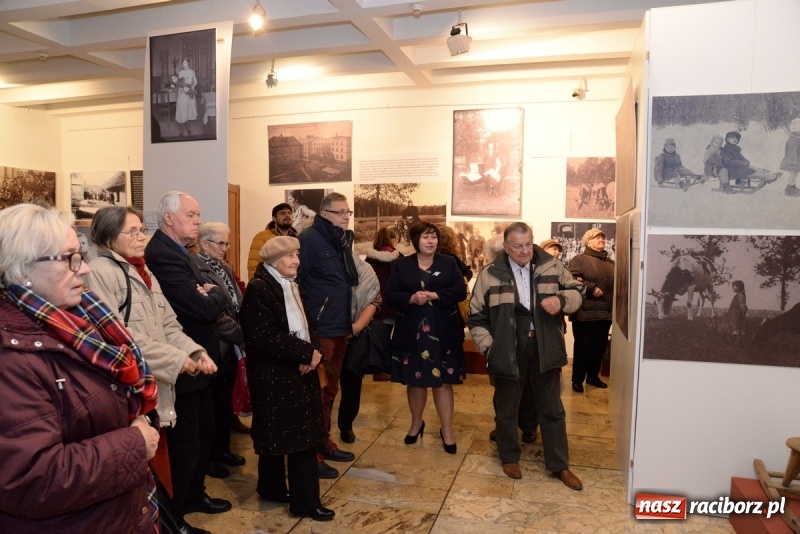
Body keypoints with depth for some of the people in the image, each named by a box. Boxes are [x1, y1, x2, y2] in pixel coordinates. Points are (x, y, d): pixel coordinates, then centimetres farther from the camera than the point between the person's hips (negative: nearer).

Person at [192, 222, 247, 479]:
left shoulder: (226, 268, 12)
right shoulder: (196, 269, -17)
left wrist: (242, 336, -1)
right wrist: (243, 335, -14)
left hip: (231, 345, 8)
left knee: (226, 401, 19)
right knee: (214, 403, 6)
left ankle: (223, 449, 35)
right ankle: (209, 456, 24)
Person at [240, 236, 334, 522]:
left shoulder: (292, 286, 12)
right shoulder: (258, 288, -15)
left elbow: (309, 324, 13)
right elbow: (264, 337, -24)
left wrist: (313, 353, -8)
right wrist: (306, 353, -19)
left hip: (301, 373, 8)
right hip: (274, 377, -8)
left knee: (305, 436, 9)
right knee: (277, 435, 8)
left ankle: (305, 500, 21)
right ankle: (273, 488, 28)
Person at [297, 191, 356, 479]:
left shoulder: (343, 240, 14)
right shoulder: (309, 239, -13)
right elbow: (294, 281, -19)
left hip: (339, 327, 8)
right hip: (318, 329, -8)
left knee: (330, 390, 18)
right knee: (316, 392, 0)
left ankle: (324, 442, 32)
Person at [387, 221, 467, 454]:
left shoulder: (448, 263, 5)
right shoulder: (403, 264, 5)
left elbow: (460, 291, -5)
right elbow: (390, 294, -1)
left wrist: (434, 295, -17)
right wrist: (411, 298, -19)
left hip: (443, 332, 0)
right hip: (411, 332, 1)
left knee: (443, 380, 3)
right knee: (414, 380, 11)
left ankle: (447, 430, 16)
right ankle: (416, 423, 32)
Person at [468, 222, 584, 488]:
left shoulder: (551, 266, -1)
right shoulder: (490, 274, -6)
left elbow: (576, 291, 7)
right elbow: (477, 316, -2)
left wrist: (562, 300, -15)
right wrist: (487, 346, -11)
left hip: (545, 350, 2)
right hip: (507, 352, -1)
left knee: (552, 409, 13)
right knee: (506, 409, 14)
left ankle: (559, 465, 30)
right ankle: (509, 457, 36)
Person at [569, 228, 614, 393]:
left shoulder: (611, 263, 18)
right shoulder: (579, 259, -1)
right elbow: (572, 280, -14)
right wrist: (591, 288, -20)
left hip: (605, 313, 6)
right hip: (585, 312, -6)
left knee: (599, 346, 13)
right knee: (582, 346, 0)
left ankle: (593, 376, 28)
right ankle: (577, 380, 10)